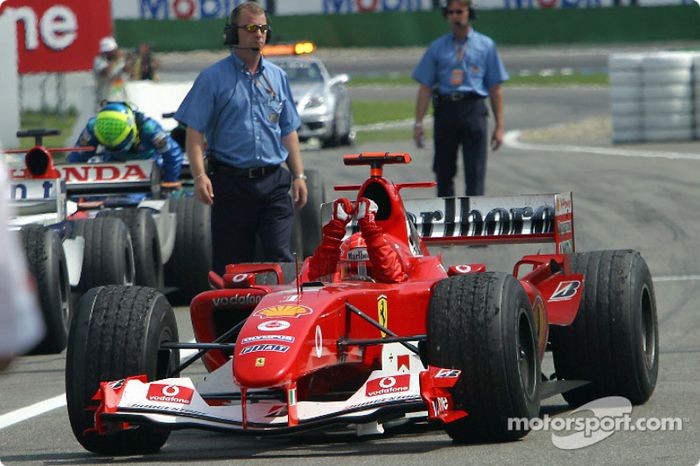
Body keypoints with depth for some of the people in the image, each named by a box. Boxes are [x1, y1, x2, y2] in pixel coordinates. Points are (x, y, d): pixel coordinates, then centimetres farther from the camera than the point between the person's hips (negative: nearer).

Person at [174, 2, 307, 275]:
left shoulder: (277, 77, 13)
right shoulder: (213, 78, -1)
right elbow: (194, 132, -5)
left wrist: (298, 175, 11)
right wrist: (200, 176, -17)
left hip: (273, 183, 3)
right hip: (231, 183, -3)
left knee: (280, 258, -7)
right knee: (231, 265, 3)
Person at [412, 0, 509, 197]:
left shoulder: (485, 46, 9)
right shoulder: (437, 47, 10)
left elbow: (495, 89, 7)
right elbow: (425, 87, 7)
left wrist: (500, 125, 2)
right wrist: (418, 123, -1)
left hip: (474, 112, -2)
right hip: (445, 110, 2)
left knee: (475, 172, -8)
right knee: (443, 171, 8)